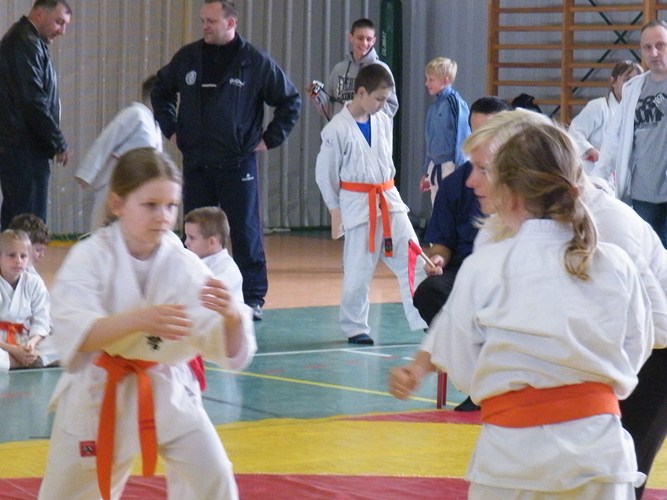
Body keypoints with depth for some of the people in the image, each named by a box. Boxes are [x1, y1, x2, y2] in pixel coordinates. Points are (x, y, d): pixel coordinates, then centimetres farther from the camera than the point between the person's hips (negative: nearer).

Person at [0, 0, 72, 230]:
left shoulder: (22, 40, 19)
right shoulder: (26, 44, -13)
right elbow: (33, 102, -19)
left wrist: (55, 142, 16)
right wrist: (58, 144, -11)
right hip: (25, 148, -10)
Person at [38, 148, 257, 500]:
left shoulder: (185, 265, -12)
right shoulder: (90, 256, -16)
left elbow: (230, 351, -18)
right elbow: (73, 332, -31)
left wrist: (232, 317, -42)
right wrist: (138, 320, -48)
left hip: (168, 393, 1)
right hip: (99, 395, -1)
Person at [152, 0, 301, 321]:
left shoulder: (257, 63, -4)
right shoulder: (187, 58, 5)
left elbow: (291, 101, 5)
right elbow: (160, 90, 22)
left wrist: (270, 138, 0)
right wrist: (170, 129, 13)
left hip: (238, 164, -3)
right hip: (195, 165, 3)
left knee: (246, 232, 0)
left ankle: (253, 298, 7)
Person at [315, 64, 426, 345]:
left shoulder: (383, 122, 5)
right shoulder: (337, 129, -12)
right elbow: (325, 172, -5)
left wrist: (386, 191, 15)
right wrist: (335, 210, -1)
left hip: (389, 201, 5)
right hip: (356, 204, -5)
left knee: (412, 259, 0)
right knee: (358, 270, 1)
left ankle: (426, 320, 6)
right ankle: (354, 327, 16)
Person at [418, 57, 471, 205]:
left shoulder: (454, 103, -12)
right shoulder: (434, 107, 11)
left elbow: (462, 137, -13)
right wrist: (426, 173, 23)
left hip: (451, 169, -8)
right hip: (435, 168, 8)